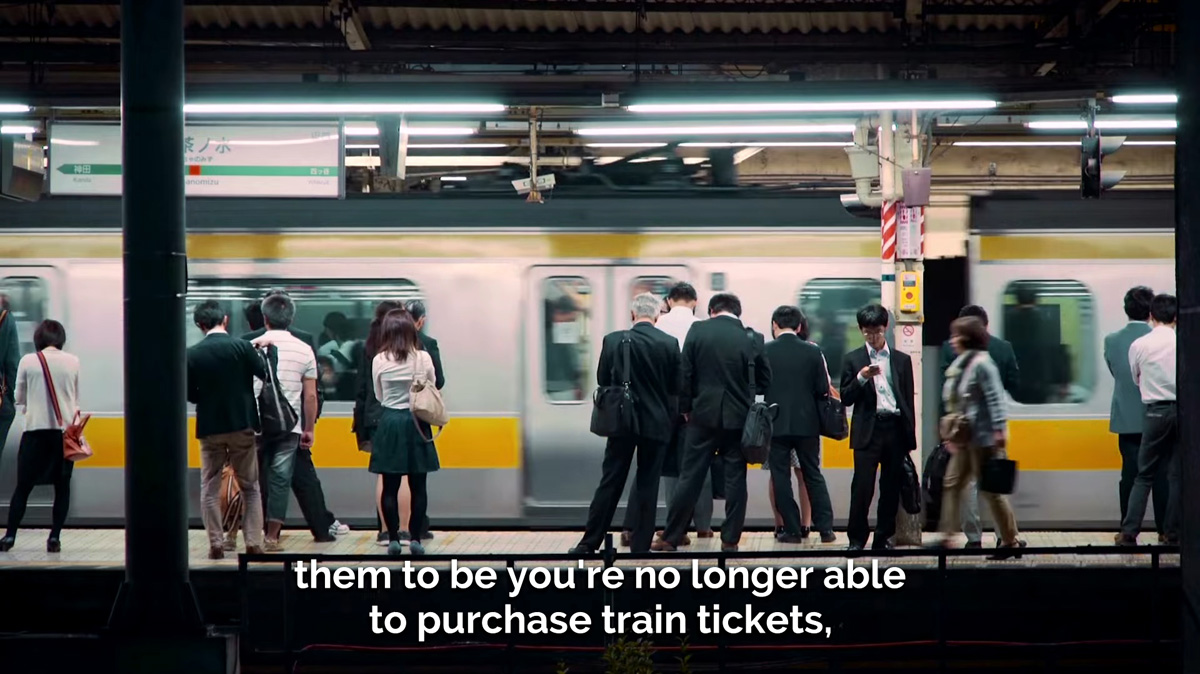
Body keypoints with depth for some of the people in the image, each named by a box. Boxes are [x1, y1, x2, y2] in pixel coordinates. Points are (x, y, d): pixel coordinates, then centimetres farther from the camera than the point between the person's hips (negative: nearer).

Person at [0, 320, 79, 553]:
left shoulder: (28, 361, -1)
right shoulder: (73, 362, 2)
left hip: (36, 430, -1)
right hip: (64, 430, 1)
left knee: (23, 486, 6)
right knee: (62, 486, 8)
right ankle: (54, 537, 2)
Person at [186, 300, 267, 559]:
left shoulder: (192, 355, -6)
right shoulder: (242, 347, -10)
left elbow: (190, 395, 0)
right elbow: (265, 373, -2)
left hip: (209, 429, 0)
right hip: (242, 426, 0)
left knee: (210, 489, 10)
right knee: (250, 488, 10)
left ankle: (216, 544, 5)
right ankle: (253, 543, 4)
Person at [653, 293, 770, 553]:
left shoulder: (698, 331, -3)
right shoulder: (751, 338, -1)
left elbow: (684, 373, -3)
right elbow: (764, 381, 5)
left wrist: (686, 408, 7)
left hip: (704, 414, 0)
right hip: (738, 417, 0)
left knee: (690, 477, 3)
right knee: (735, 479, 6)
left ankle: (671, 537, 6)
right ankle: (730, 540, 7)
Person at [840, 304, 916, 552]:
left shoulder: (902, 360, 12)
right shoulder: (853, 360, 7)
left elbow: (909, 399, 11)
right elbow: (846, 399, 3)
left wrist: (910, 436, 6)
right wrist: (861, 378, -14)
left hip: (896, 429, 2)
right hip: (868, 430, -2)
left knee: (891, 487, 4)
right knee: (862, 486, -7)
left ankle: (883, 538, 13)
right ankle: (856, 538, 3)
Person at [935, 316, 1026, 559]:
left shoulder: (982, 364, -15)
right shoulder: (961, 364, 13)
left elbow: (995, 398, -19)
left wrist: (999, 429, -24)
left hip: (982, 437, -10)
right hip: (965, 438, 10)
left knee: (991, 489, -2)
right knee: (953, 484, 9)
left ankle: (1011, 540, 7)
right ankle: (947, 536, 12)